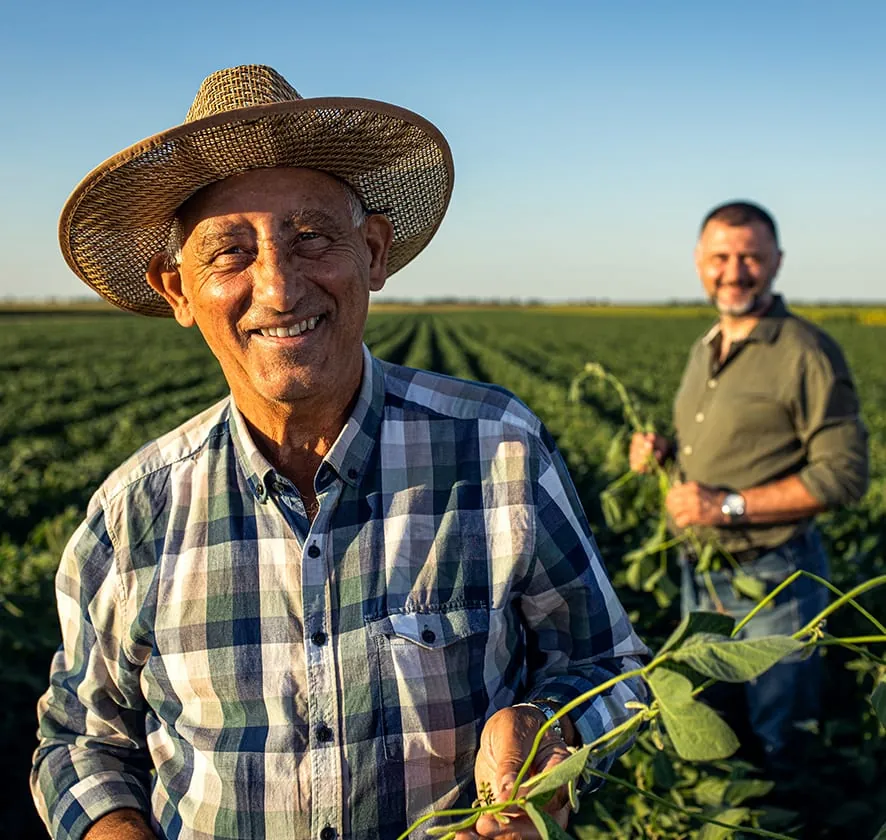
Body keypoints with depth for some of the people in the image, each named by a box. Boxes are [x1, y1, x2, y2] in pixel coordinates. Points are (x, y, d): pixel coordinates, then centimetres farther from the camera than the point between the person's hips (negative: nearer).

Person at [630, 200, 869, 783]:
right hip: (700, 575, 7)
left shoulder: (807, 352, -17)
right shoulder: (703, 350, 9)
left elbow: (844, 475, -20)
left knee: (770, 748, 9)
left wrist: (729, 505, -24)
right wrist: (664, 451, 1)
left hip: (772, 581, -7)